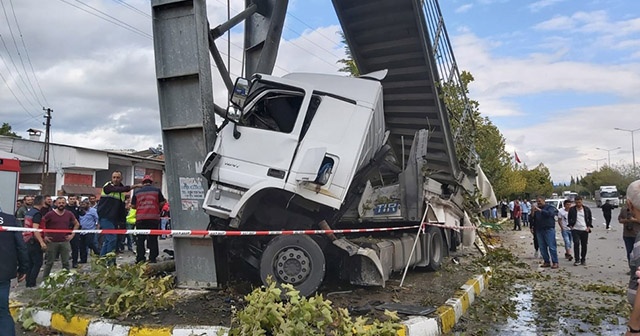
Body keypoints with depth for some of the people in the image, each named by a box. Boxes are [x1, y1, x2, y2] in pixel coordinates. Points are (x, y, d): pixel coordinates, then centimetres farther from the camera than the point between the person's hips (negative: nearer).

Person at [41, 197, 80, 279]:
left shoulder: (69, 214, 4)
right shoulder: (50, 214, -4)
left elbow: (77, 224, 17)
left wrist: (72, 234, 9)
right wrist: (44, 236, -3)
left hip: (65, 242, 2)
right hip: (52, 242, -2)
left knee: (66, 262, 6)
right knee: (49, 262, 6)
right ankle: (44, 278, 17)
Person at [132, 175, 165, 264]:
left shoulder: (137, 192, 6)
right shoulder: (156, 190, 3)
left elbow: (133, 206, 8)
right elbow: (162, 203, 4)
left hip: (140, 218, 1)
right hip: (154, 217, -1)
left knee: (140, 239, 7)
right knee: (153, 239, 5)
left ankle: (140, 259, 6)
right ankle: (152, 258, 4)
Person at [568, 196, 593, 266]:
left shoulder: (587, 209, 7)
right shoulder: (572, 209, 3)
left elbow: (590, 219, 15)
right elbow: (569, 218, 12)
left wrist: (588, 227, 4)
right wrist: (571, 226, 0)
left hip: (584, 230, 2)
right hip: (575, 229, -2)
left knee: (584, 245, 6)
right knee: (576, 243, -14)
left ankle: (583, 260, 18)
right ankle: (577, 260, -9)